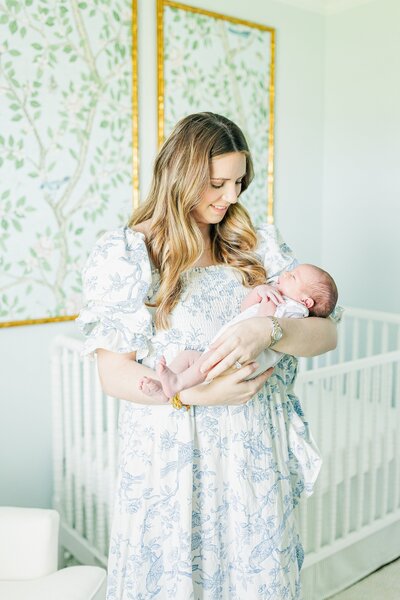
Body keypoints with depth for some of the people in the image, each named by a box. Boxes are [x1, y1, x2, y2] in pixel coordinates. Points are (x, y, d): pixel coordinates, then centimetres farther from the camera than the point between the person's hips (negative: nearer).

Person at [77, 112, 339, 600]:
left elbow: (325, 333, -2)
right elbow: (113, 374, -9)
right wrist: (197, 393, -24)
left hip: (256, 452, 3)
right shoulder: (124, 253, -5)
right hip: (172, 456, -2)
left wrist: (268, 330, -23)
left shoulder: (258, 245, 4)